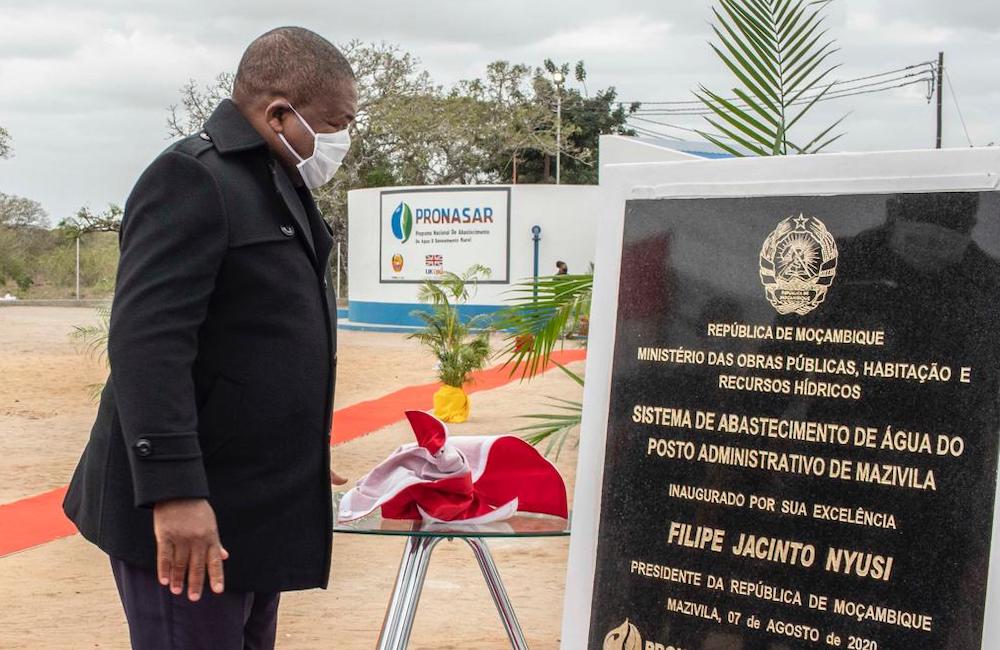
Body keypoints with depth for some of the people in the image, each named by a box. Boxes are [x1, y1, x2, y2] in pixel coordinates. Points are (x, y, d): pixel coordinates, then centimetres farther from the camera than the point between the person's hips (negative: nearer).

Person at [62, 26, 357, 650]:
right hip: (188, 520, -10)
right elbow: (147, 341, -24)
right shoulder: (192, 180, -14)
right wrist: (174, 492, -30)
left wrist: (300, 463, 29)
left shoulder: (280, 189, 17)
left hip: (257, 510, 10)